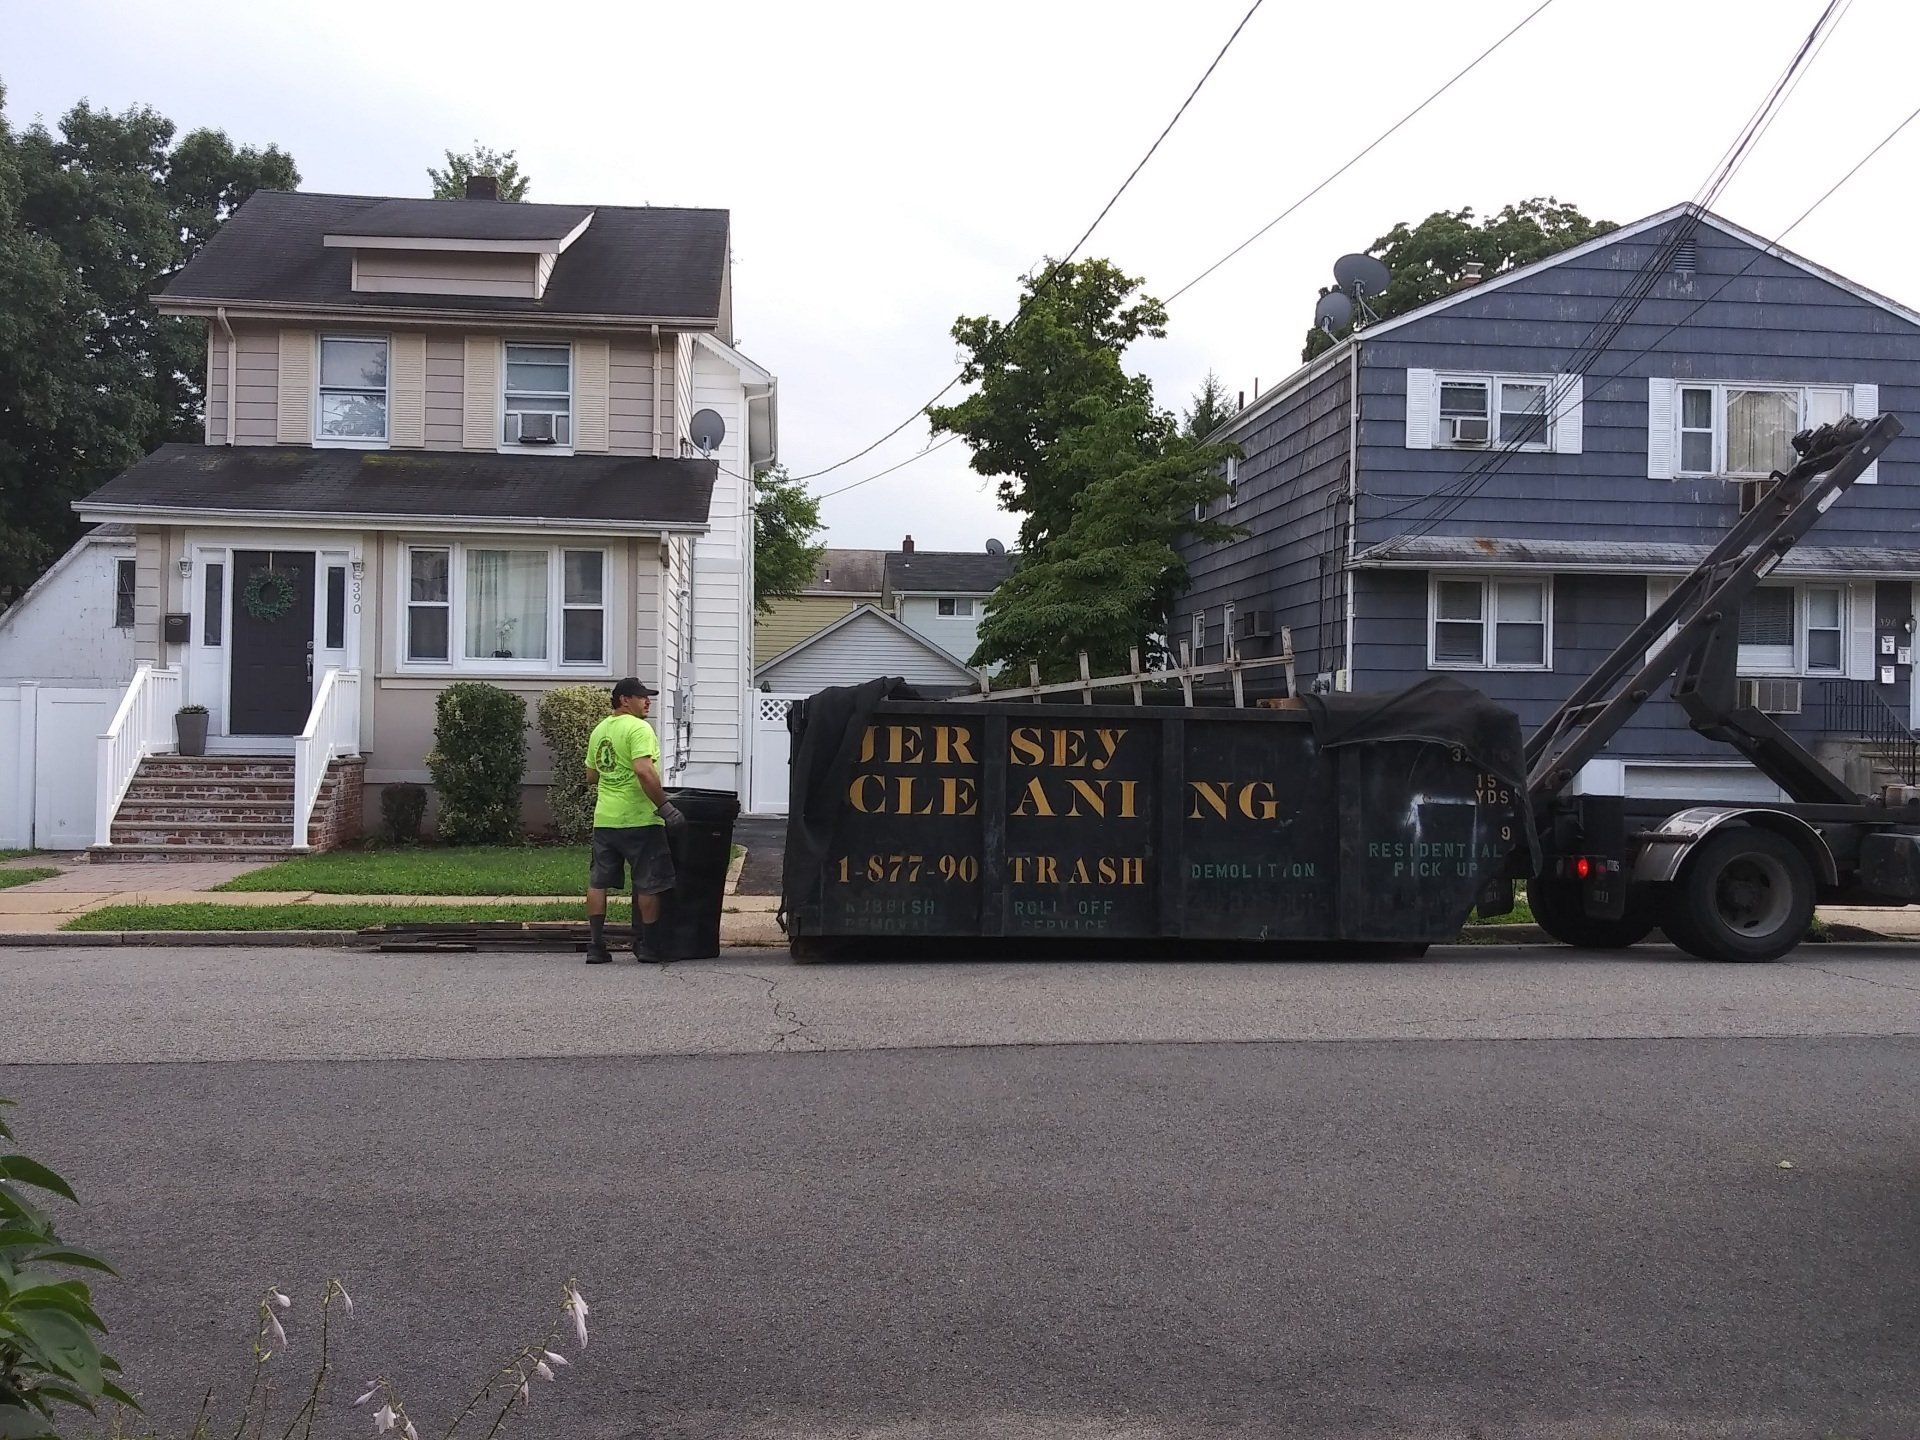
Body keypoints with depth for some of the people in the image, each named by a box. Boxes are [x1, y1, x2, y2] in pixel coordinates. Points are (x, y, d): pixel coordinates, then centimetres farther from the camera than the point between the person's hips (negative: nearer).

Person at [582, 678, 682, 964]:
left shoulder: (599, 730, 14)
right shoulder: (638, 728, -13)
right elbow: (644, 771, -25)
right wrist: (665, 806, -21)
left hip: (604, 819, 7)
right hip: (638, 819, -7)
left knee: (599, 882, 11)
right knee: (648, 884, 4)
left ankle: (596, 945, 11)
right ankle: (648, 945, 8)